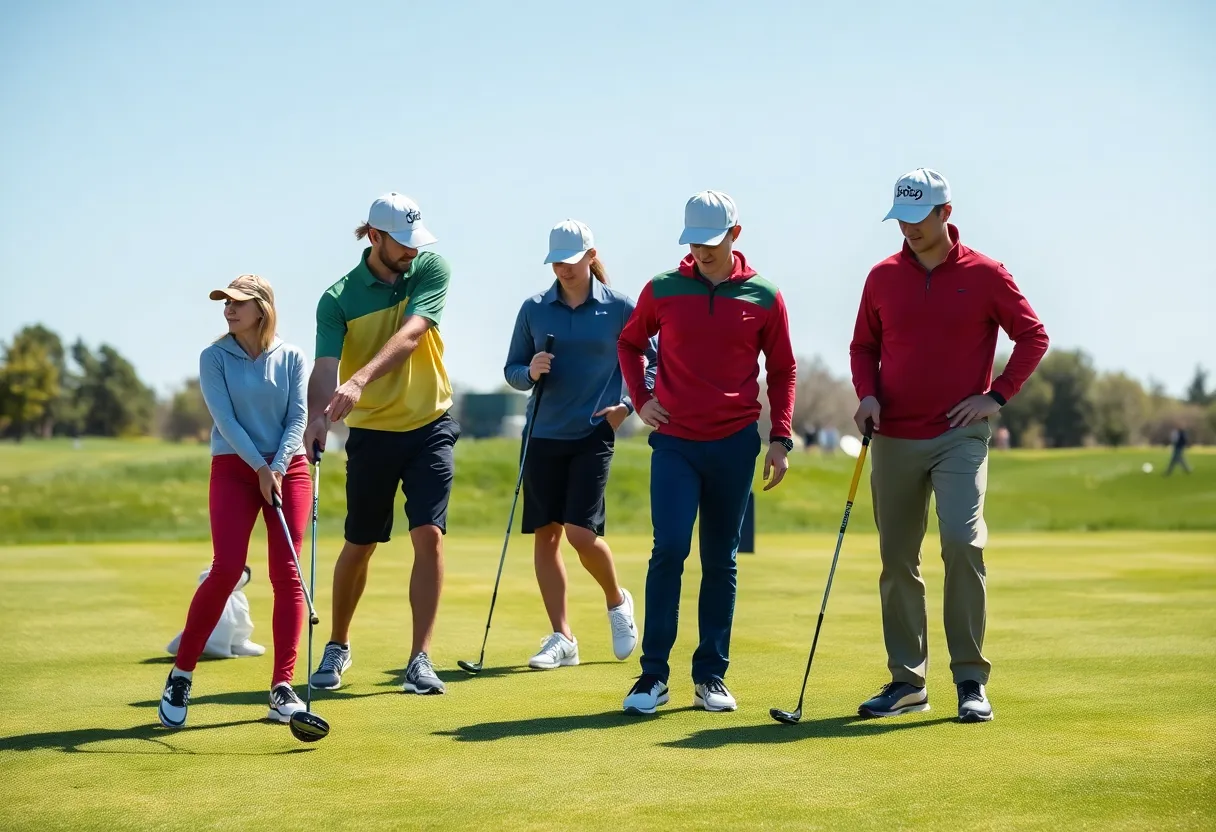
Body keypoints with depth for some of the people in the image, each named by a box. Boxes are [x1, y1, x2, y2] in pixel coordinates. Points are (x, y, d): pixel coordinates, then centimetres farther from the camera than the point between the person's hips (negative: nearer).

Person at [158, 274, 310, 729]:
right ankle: (181, 674, 0)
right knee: (226, 569, -14)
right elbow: (224, 418, -7)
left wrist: (278, 467, -14)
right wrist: (260, 467, -15)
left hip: (288, 468, 2)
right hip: (234, 469, -2)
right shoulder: (214, 358, 1)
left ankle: (282, 687, -3)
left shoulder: (292, 358, 5)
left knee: (287, 574, -5)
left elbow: (298, 418, 0)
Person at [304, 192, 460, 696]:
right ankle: (337, 647, 30)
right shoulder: (339, 298, -8)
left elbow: (410, 335, -22)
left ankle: (420, 659, -5)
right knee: (359, 545, 9)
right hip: (371, 432, 0)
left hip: (431, 424, 0)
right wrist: (317, 418, -41)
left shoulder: (432, 270, -7)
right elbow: (325, 365, -20)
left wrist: (360, 380, -38)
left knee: (429, 535, -11)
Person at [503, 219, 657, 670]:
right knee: (545, 534, 2)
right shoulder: (533, 308, 5)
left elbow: (654, 362, 6)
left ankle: (617, 601, 17)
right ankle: (561, 638, 10)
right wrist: (530, 372, -11)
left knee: (581, 532, -13)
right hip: (543, 434, 3)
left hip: (593, 435, -3)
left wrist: (629, 404, -5)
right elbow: (512, 370, 10)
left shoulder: (620, 307, -1)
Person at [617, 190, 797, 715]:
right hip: (674, 442, -1)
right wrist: (640, 398, 5)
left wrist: (781, 439, 3)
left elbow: (781, 371, 10)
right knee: (669, 550, -12)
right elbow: (629, 343, 19)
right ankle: (653, 674, -6)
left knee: (720, 562, 6)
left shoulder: (764, 298, 2)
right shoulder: (662, 290, 3)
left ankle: (711, 676, 14)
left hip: (735, 443, 1)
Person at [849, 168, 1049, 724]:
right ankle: (907, 681, 16)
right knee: (896, 561, 6)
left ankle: (971, 681, -8)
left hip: (960, 436, -3)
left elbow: (1033, 335, 4)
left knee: (962, 544, -17)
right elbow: (863, 345, 17)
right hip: (894, 439, 4)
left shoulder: (984, 275, -1)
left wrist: (998, 395, -4)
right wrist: (867, 394, -1)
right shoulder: (883, 277, 8)